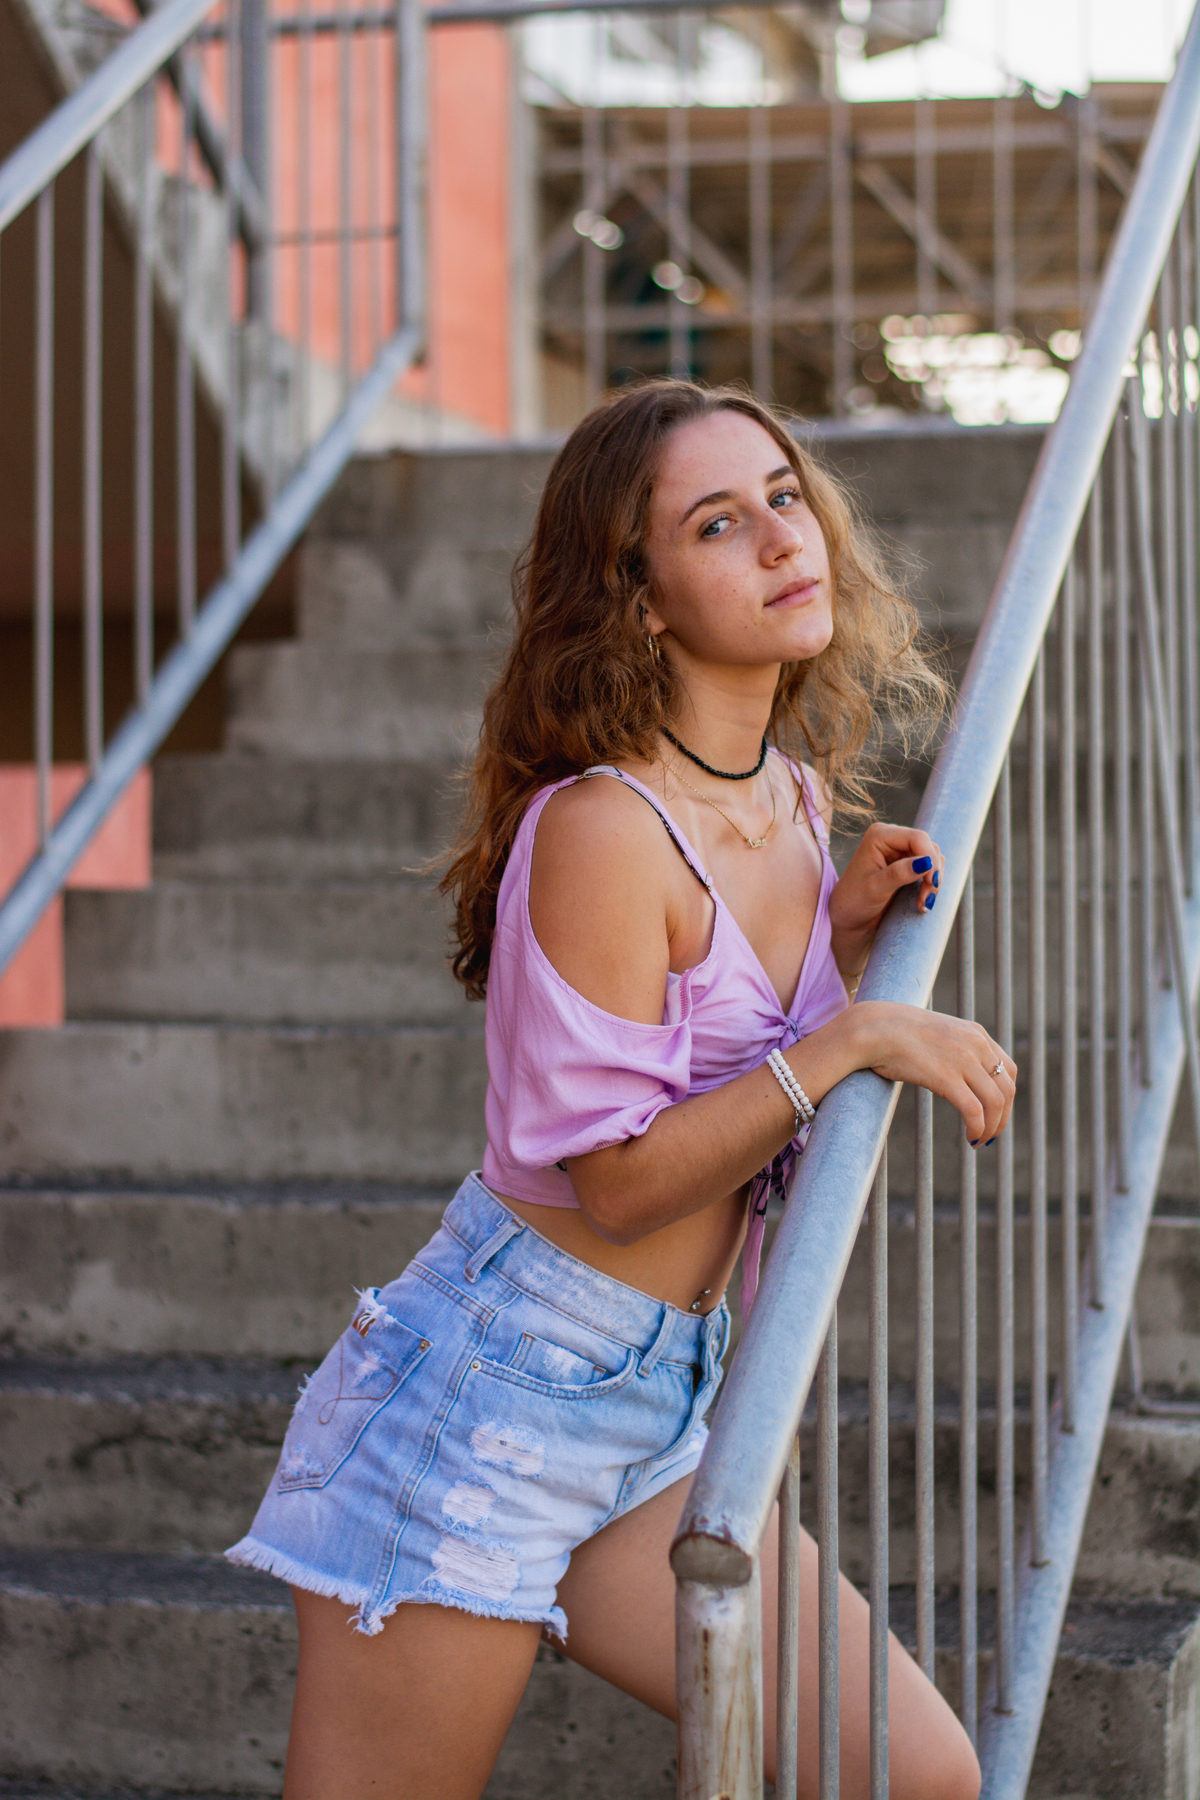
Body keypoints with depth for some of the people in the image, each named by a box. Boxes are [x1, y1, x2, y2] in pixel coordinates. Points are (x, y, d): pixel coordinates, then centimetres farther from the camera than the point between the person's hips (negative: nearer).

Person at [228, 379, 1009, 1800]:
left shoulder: (799, 802, 7)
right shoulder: (605, 827, -19)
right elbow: (618, 1178, -18)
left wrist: (848, 935, 1)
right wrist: (852, 1037, -19)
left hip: (660, 1414, 8)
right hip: (494, 1390, -8)